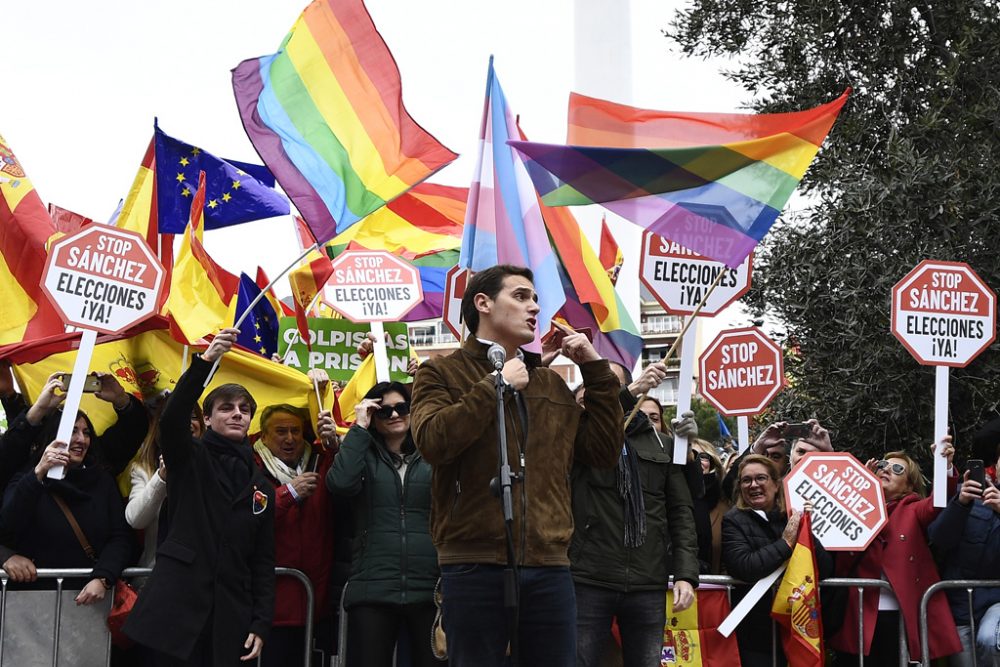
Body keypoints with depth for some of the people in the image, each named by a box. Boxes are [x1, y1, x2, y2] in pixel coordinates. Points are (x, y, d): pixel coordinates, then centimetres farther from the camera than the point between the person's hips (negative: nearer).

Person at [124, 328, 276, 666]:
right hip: (177, 606, -4)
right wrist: (205, 361, -29)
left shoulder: (261, 486, 15)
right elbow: (172, 418, -17)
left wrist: (261, 622, 3)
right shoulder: (189, 459, 5)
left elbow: (263, 561, 13)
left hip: (230, 616, 4)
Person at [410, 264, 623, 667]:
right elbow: (432, 441, -14)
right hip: (474, 567, -4)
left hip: (549, 568, 5)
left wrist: (596, 371, 12)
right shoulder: (442, 373, 5)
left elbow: (604, 452, 15)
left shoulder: (551, 384, 20)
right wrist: (497, 385, -8)